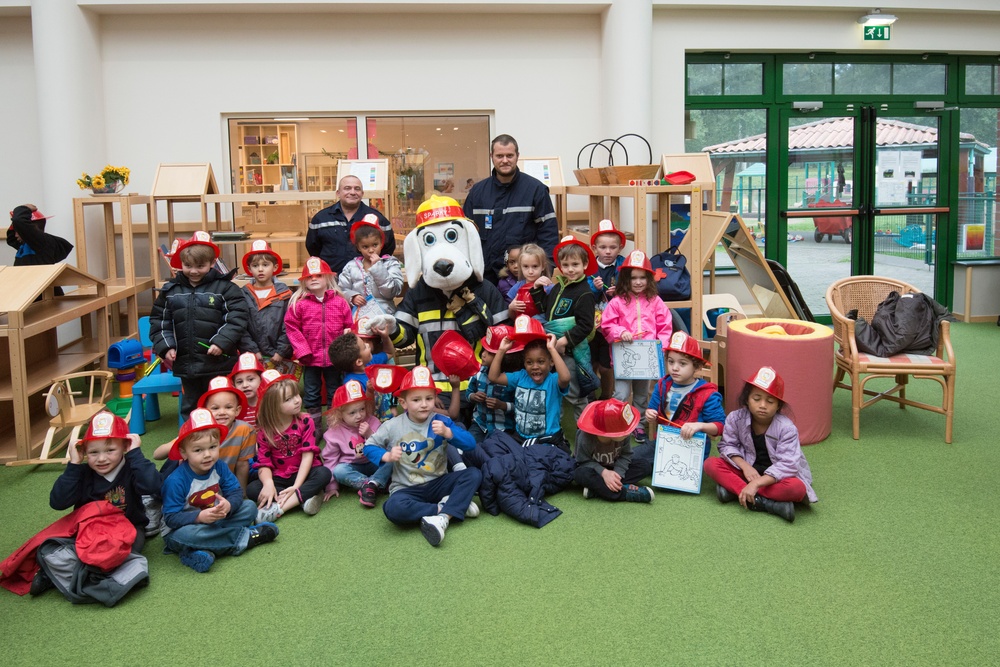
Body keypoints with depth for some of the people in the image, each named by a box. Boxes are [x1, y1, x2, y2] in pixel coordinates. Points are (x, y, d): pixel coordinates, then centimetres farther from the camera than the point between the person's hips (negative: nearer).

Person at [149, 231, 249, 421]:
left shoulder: (224, 288, -5)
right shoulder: (170, 290, 7)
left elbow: (237, 317, -10)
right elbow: (159, 321, 12)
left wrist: (222, 342, -18)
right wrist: (165, 346, 0)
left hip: (217, 363, -4)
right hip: (185, 364, 4)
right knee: (190, 406, 16)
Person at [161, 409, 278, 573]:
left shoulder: (219, 467, -7)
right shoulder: (176, 481, -23)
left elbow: (236, 492, -8)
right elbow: (171, 518, -23)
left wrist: (229, 505, -32)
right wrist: (200, 516, -38)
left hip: (215, 521, 6)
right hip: (182, 529, -6)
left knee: (250, 507, -8)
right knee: (184, 535, -40)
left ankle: (202, 550, -24)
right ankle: (245, 537, -23)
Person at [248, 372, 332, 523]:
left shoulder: (305, 422, -9)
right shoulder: (264, 430, -4)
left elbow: (308, 455, -14)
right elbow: (264, 462, -8)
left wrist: (296, 486, -24)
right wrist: (268, 484, -29)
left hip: (302, 474, -1)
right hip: (279, 478, 1)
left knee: (324, 474, -31)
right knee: (252, 489, -23)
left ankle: (279, 507, -36)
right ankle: (304, 497, -27)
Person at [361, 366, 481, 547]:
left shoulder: (441, 422, -4)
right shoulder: (393, 426, -5)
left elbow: (470, 444, -13)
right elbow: (369, 446, 4)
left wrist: (447, 432, -30)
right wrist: (387, 456, -15)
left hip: (439, 483, 2)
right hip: (407, 489, -1)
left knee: (474, 474, -20)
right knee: (393, 509, -35)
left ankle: (443, 517, -30)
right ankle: (456, 506, -22)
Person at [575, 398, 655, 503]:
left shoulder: (623, 435, -23)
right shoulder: (586, 439, -32)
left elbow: (626, 455, -13)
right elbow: (584, 462, -22)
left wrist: (617, 473, -30)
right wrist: (604, 472, -37)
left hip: (614, 467, 4)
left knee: (645, 466, -15)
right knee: (581, 474, -37)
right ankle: (625, 493, -35)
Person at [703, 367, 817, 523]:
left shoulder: (786, 428, -22)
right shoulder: (736, 418, -14)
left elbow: (787, 464, -28)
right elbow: (727, 445, -5)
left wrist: (756, 483, -39)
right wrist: (745, 466, -25)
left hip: (775, 476, -2)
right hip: (747, 470, 3)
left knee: (797, 488, -36)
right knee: (711, 464, -22)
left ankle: (734, 489, -30)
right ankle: (759, 500, -32)